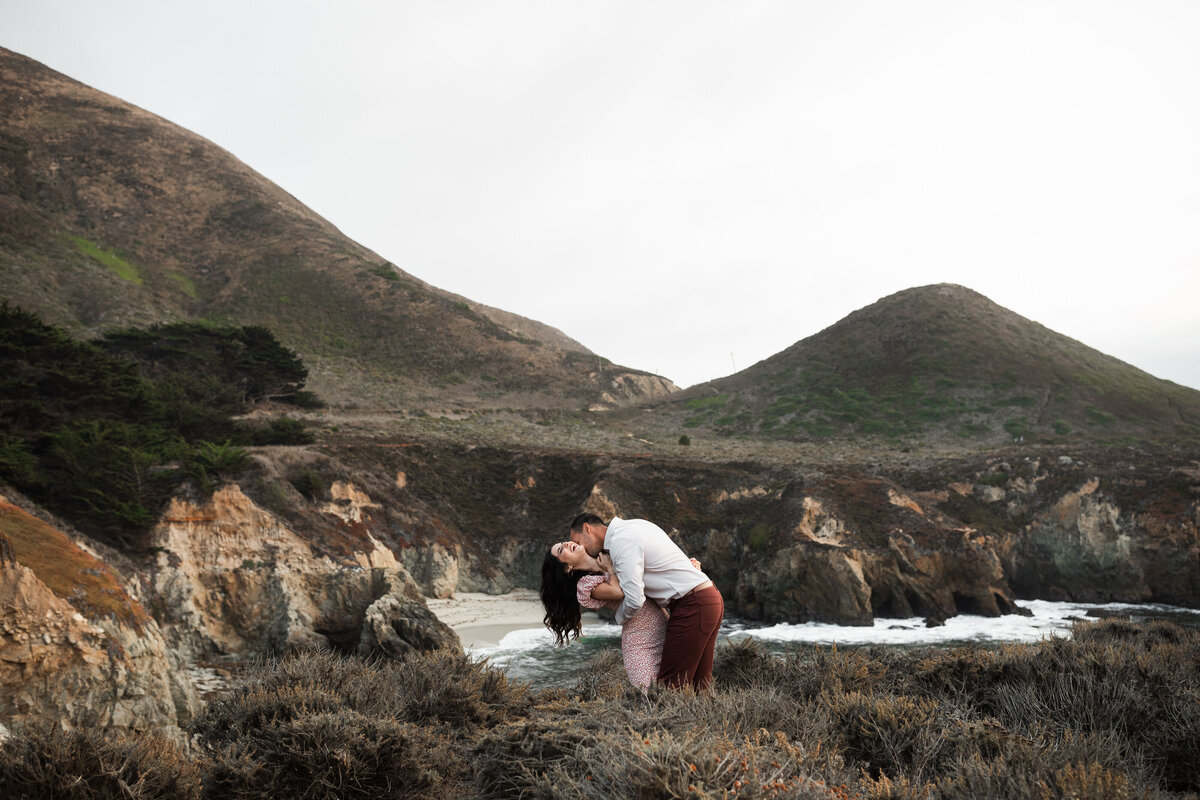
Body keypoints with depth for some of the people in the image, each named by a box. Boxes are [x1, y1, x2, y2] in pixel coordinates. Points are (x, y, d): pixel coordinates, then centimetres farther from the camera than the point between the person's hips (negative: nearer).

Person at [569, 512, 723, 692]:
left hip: (692, 606, -10)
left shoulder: (621, 541, -13)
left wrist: (620, 617, 5)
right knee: (697, 686, 9)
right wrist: (612, 567, 18)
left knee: (670, 685, -10)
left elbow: (634, 600, -17)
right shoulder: (634, 525, 17)